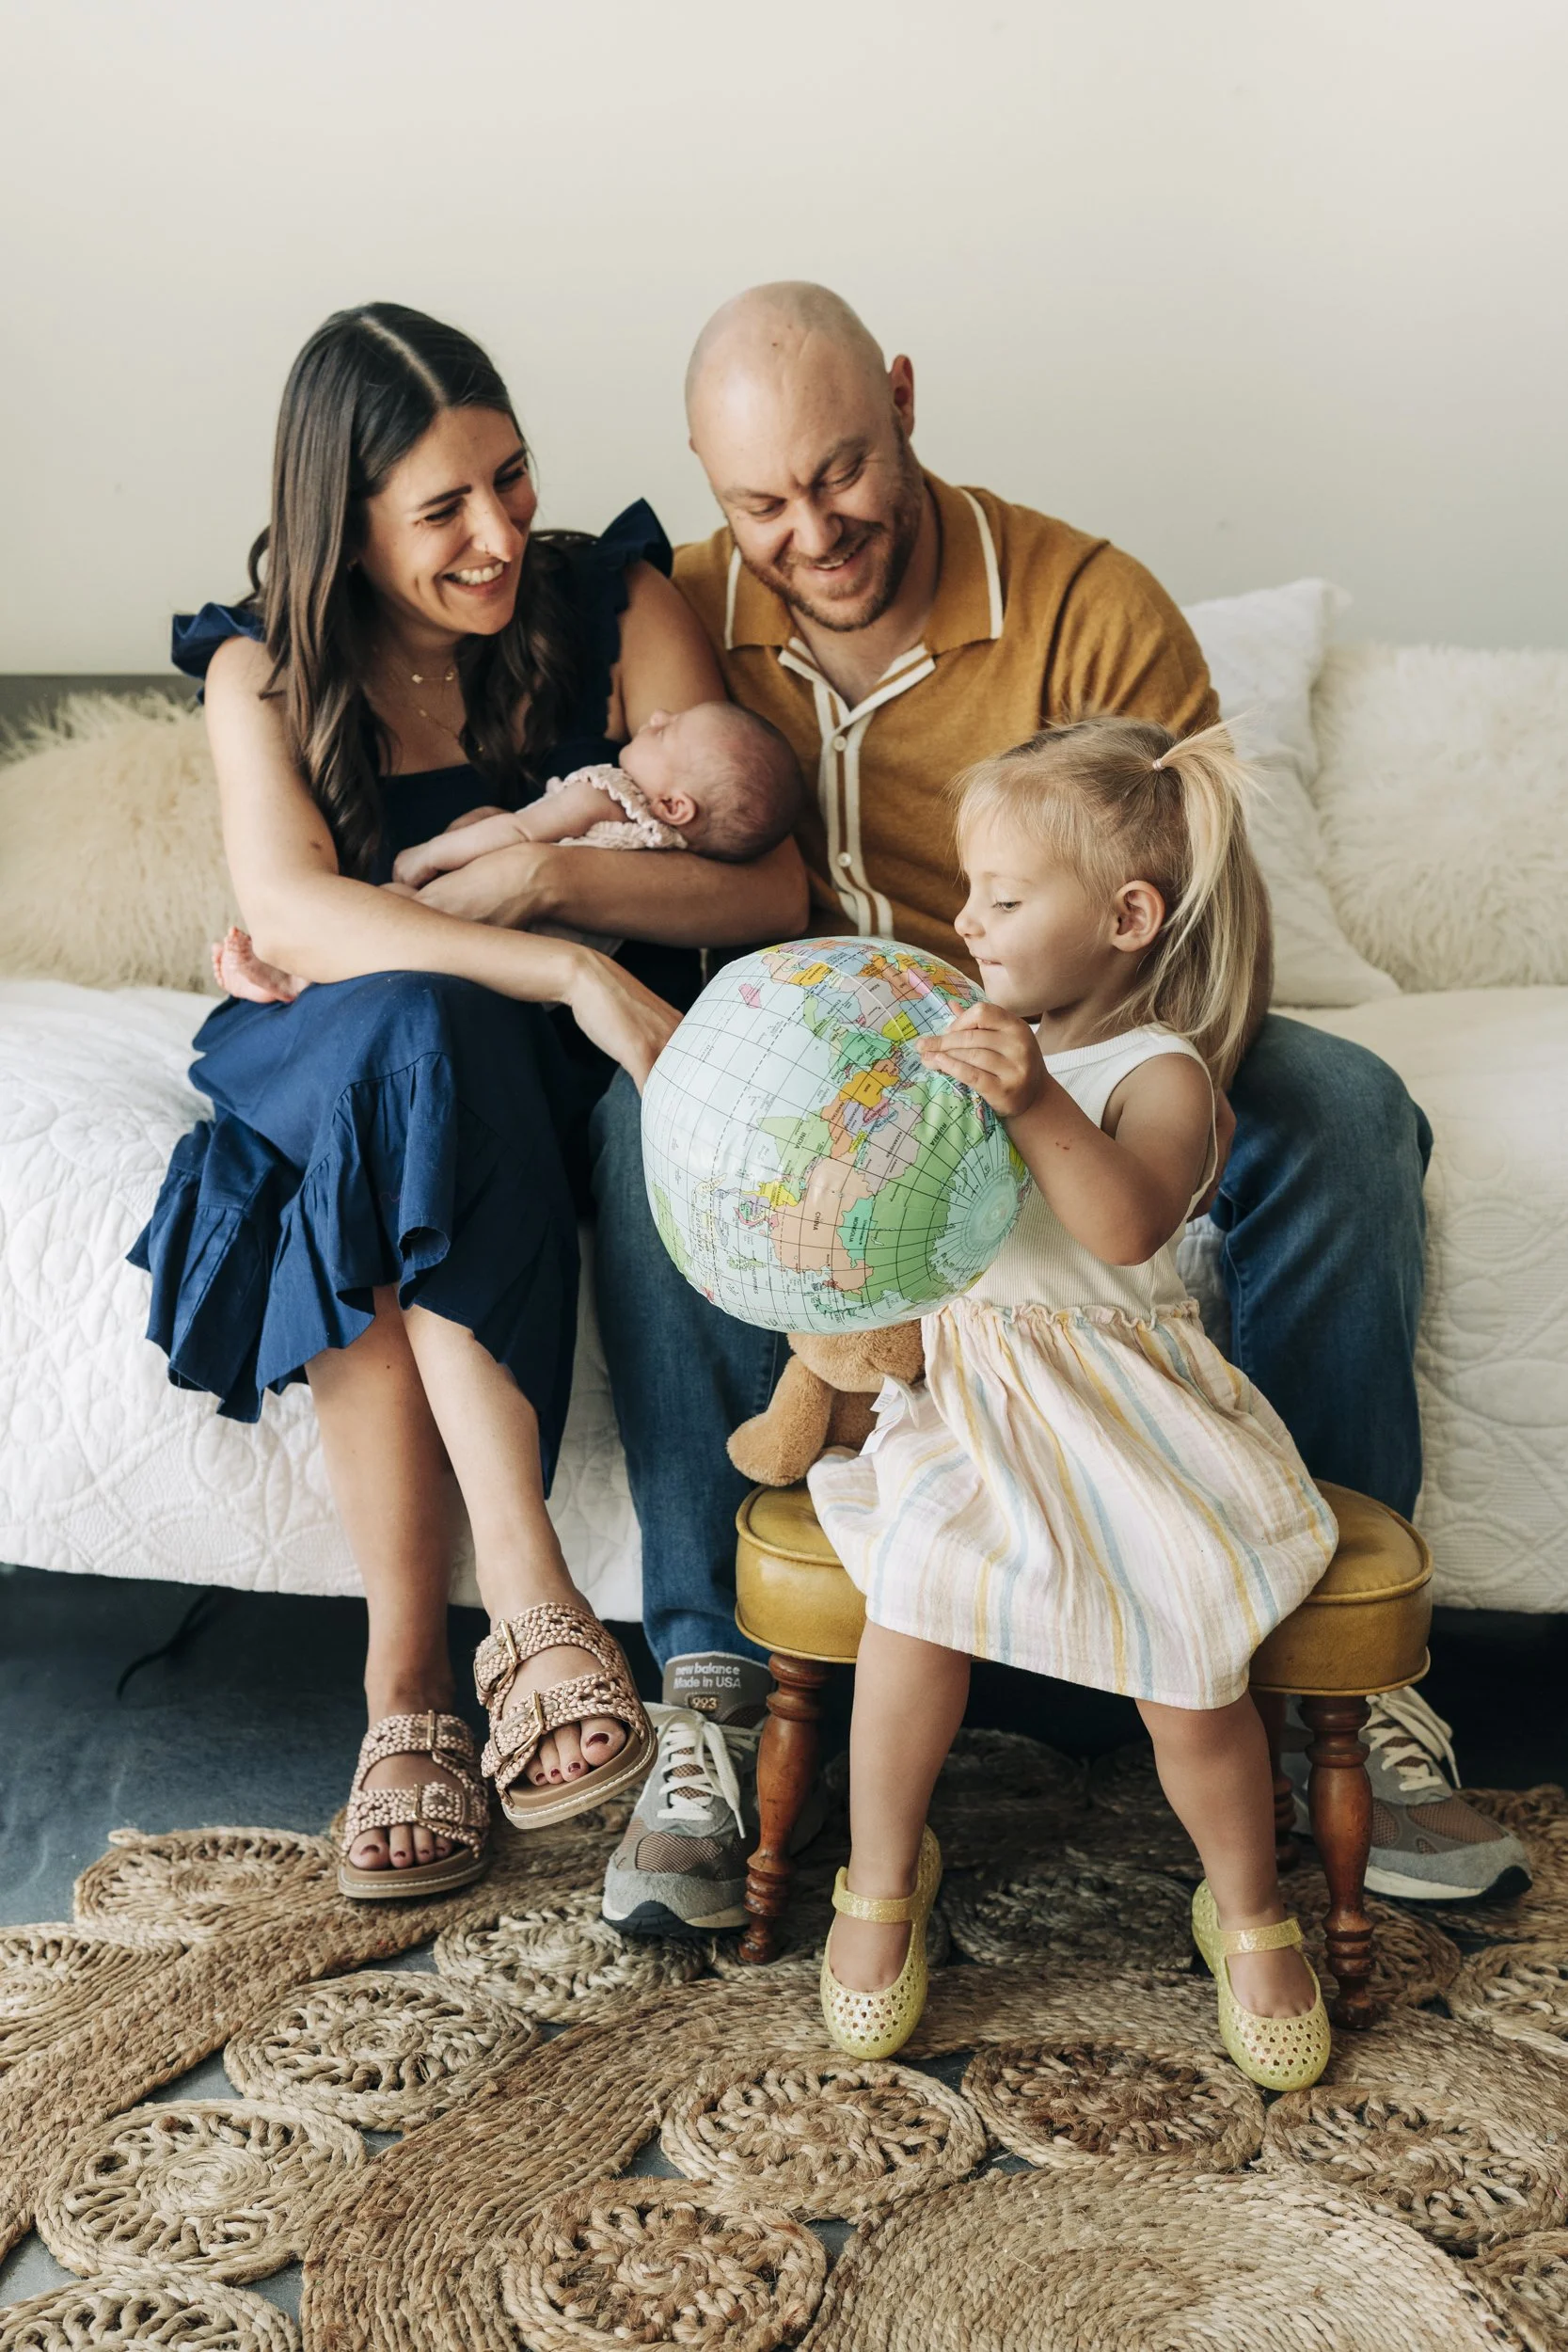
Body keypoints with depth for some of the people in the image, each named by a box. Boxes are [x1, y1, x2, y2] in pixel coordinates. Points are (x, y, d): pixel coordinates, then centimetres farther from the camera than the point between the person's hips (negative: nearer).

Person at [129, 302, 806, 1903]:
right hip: (350, 1082, 1)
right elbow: (285, 913, -24)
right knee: (409, 1030, -36)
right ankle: (526, 1597, -39)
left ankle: (409, 1685, -33)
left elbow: (771, 887, -9)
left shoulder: (614, 607, -4)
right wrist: (569, 970, -37)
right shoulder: (264, 671, -4)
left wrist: (541, 874, -23)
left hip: (569, 1080, 0)